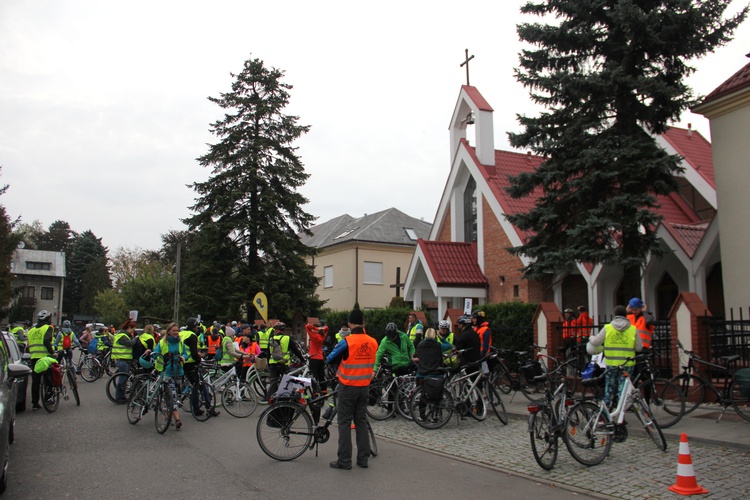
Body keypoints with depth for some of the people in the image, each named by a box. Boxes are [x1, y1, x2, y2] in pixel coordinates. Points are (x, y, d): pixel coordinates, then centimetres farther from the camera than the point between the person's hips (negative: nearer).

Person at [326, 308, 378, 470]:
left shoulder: (347, 342, -16)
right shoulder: (373, 342, -4)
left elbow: (330, 359, -5)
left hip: (348, 388, -4)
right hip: (364, 388, 4)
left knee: (345, 423, 4)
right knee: (362, 422, 14)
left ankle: (344, 461, 6)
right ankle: (363, 459, 18)